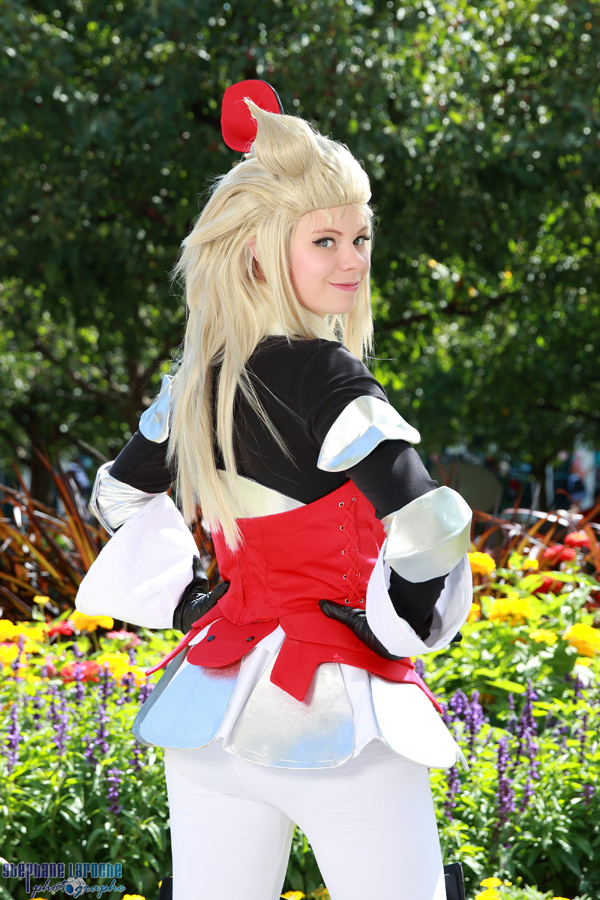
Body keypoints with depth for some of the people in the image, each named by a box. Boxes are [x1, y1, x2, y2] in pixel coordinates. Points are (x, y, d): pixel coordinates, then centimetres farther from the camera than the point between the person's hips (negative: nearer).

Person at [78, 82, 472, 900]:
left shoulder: (200, 379, 5)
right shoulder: (324, 376, -16)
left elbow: (118, 496, 20)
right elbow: (426, 528, -26)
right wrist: (400, 629, -9)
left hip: (211, 700, 7)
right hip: (335, 713, -7)